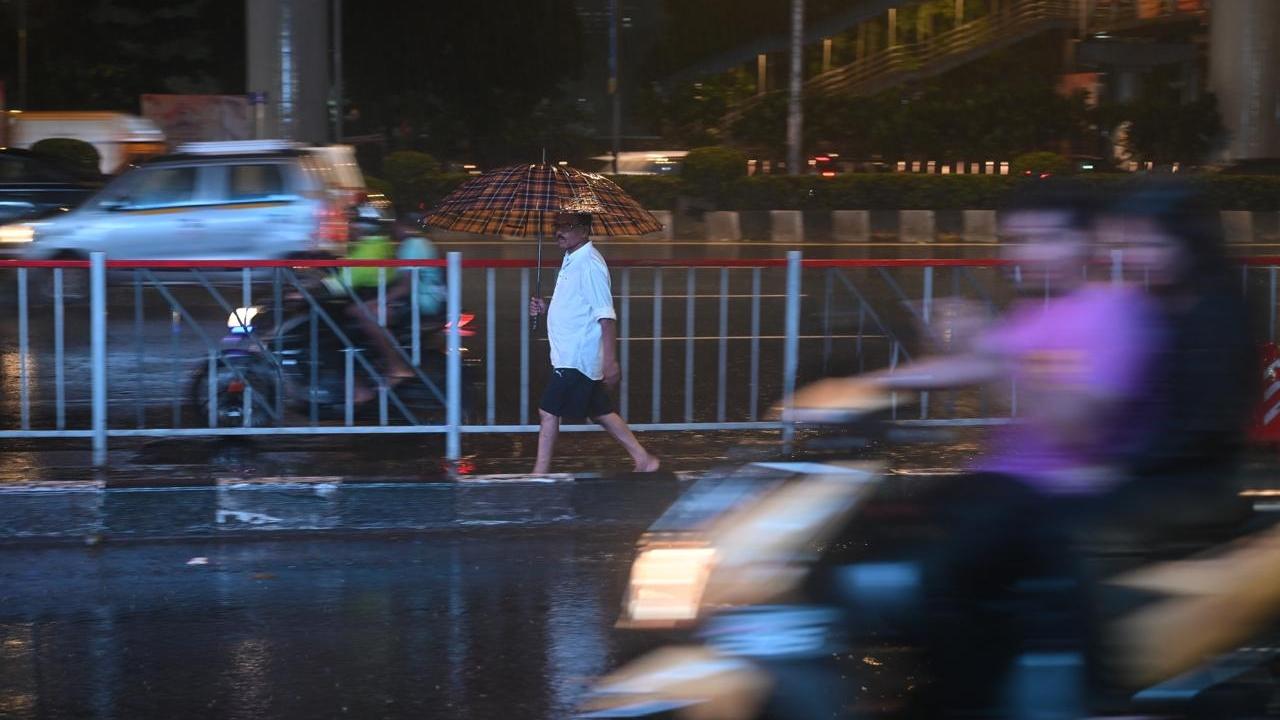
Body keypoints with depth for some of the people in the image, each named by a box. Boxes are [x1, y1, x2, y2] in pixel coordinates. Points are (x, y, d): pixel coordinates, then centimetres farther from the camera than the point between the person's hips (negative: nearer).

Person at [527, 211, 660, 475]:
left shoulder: (589, 265, -18)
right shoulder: (571, 260, 13)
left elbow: (606, 316, -21)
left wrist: (611, 361, -24)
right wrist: (546, 307, 9)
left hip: (576, 359, -10)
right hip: (569, 354, 10)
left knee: (548, 412, -4)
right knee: (600, 412, 15)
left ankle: (539, 474, 4)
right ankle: (644, 459, 20)